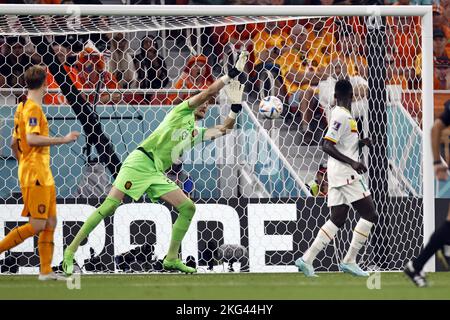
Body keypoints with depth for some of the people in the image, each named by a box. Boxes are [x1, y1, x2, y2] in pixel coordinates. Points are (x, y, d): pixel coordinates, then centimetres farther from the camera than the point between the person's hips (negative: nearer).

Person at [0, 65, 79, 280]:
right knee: (37, 225, -11)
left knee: (50, 223, 7)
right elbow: (32, 139, -24)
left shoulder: (23, 107, 17)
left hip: (43, 175, 10)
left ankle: (46, 271, 5)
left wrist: (23, 164, 28)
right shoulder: (33, 108, -12)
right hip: (35, 176, -10)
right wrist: (63, 139, -19)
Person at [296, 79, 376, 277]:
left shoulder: (338, 114, 15)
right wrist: (352, 162, -25)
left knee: (337, 219, 9)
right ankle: (349, 261, -3)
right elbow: (327, 146, -22)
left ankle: (307, 259, 1)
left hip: (337, 175, 9)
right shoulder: (343, 116, -13)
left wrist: (360, 143, 11)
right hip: (346, 174, -9)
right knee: (369, 215, -3)